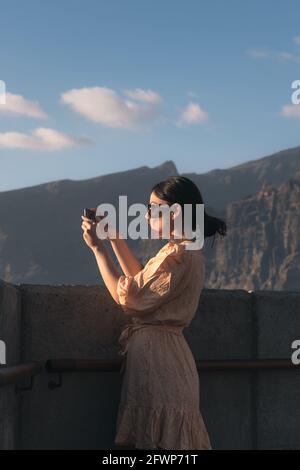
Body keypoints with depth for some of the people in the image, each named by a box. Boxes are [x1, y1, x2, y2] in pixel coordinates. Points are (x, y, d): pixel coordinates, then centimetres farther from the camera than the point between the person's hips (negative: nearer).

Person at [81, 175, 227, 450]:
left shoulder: (178, 255, -18)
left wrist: (97, 247, -10)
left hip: (154, 351, -10)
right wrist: (114, 237, 19)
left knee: (155, 439, -3)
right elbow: (142, 280, 22)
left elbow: (127, 295, -17)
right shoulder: (190, 251, 14)